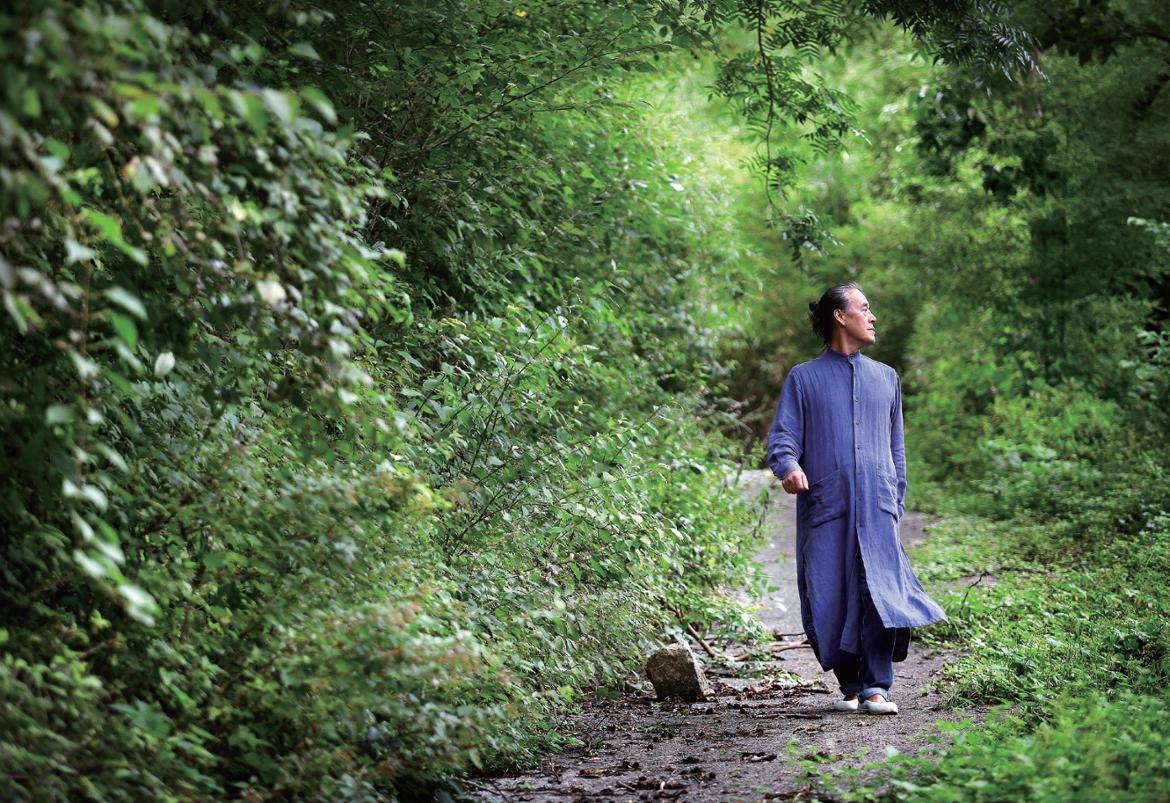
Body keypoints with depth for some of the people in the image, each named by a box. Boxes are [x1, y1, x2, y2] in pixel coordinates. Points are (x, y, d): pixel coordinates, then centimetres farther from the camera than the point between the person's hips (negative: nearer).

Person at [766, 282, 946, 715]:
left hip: (876, 506, 2)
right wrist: (788, 467, -21)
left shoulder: (886, 378, 19)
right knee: (831, 601, -2)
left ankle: (876, 688, -14)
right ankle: (850, 687, 12)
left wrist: (897, 503, 16)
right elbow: (782, 437, 1)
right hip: (824, 506, -1)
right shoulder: (804, 378, 9)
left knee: (881, 593, -15)